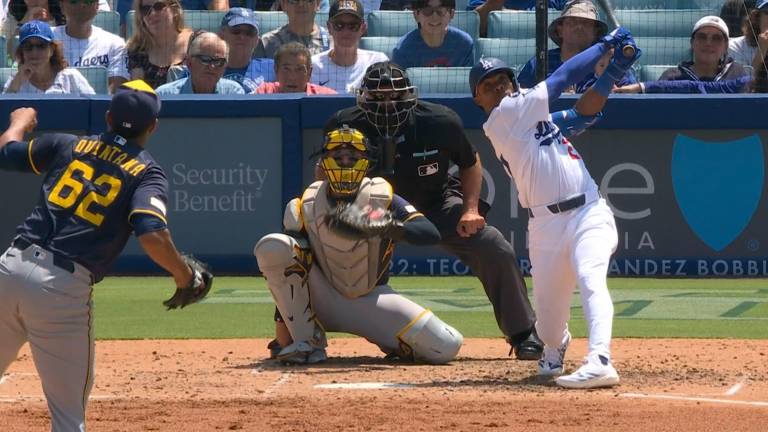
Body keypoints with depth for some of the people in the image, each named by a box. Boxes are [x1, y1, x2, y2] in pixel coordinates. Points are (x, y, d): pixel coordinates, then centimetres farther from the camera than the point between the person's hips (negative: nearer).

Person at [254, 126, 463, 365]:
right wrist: (283, 323, -16)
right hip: (323, 299, 1)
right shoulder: (305, 207, -5)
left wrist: (389, 228, -40)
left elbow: (431, 234, -21)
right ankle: (306, 342, -14)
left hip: (371, 300, -1)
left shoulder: (382, 199, -8)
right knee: (271, 246, -26)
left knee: (446, 346, -20)